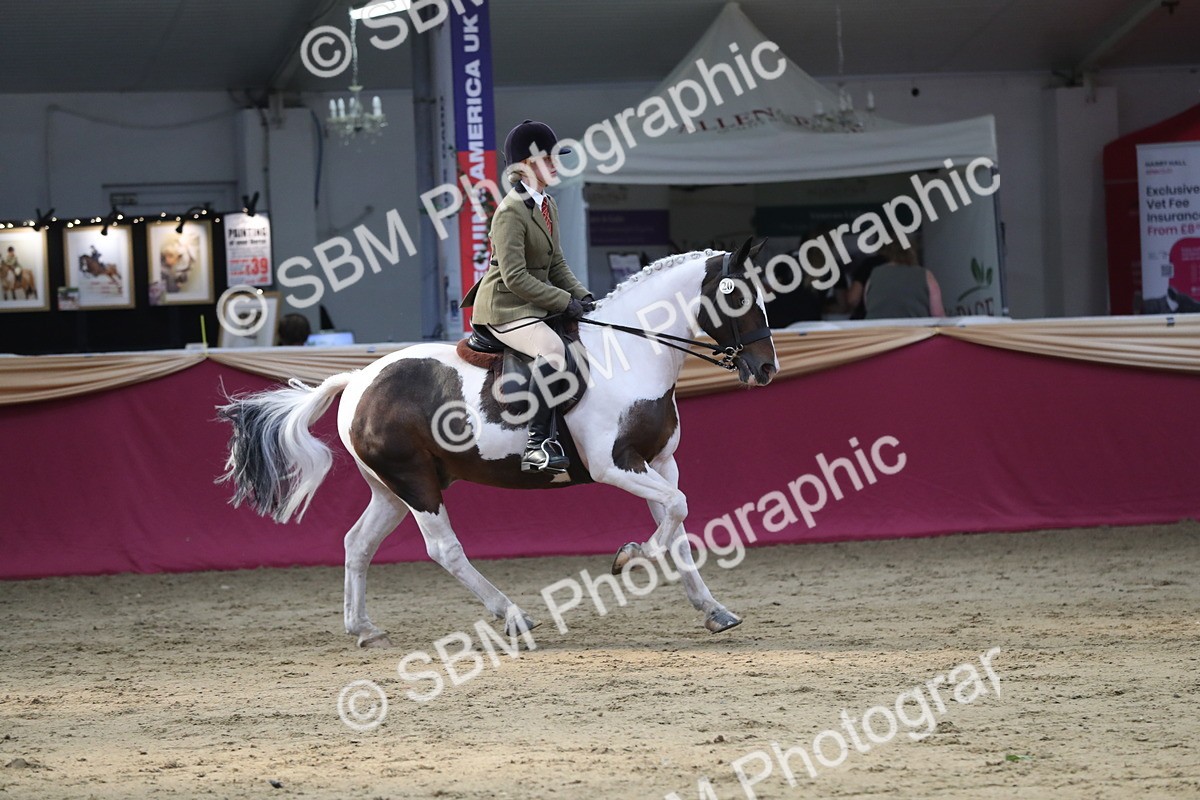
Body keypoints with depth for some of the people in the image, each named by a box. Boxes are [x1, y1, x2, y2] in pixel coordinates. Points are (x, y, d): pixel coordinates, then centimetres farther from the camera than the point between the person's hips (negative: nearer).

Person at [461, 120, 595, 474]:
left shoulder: (547, 206, 12)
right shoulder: (511, 212, -17)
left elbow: (556, 265, 17)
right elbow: (516, 277, -22)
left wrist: (582, 296, 1)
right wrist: (565, 301, -21)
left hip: (534, 306, 10)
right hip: (505, 308, -10)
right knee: (553, 349, -32)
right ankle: (535, 447, -33)